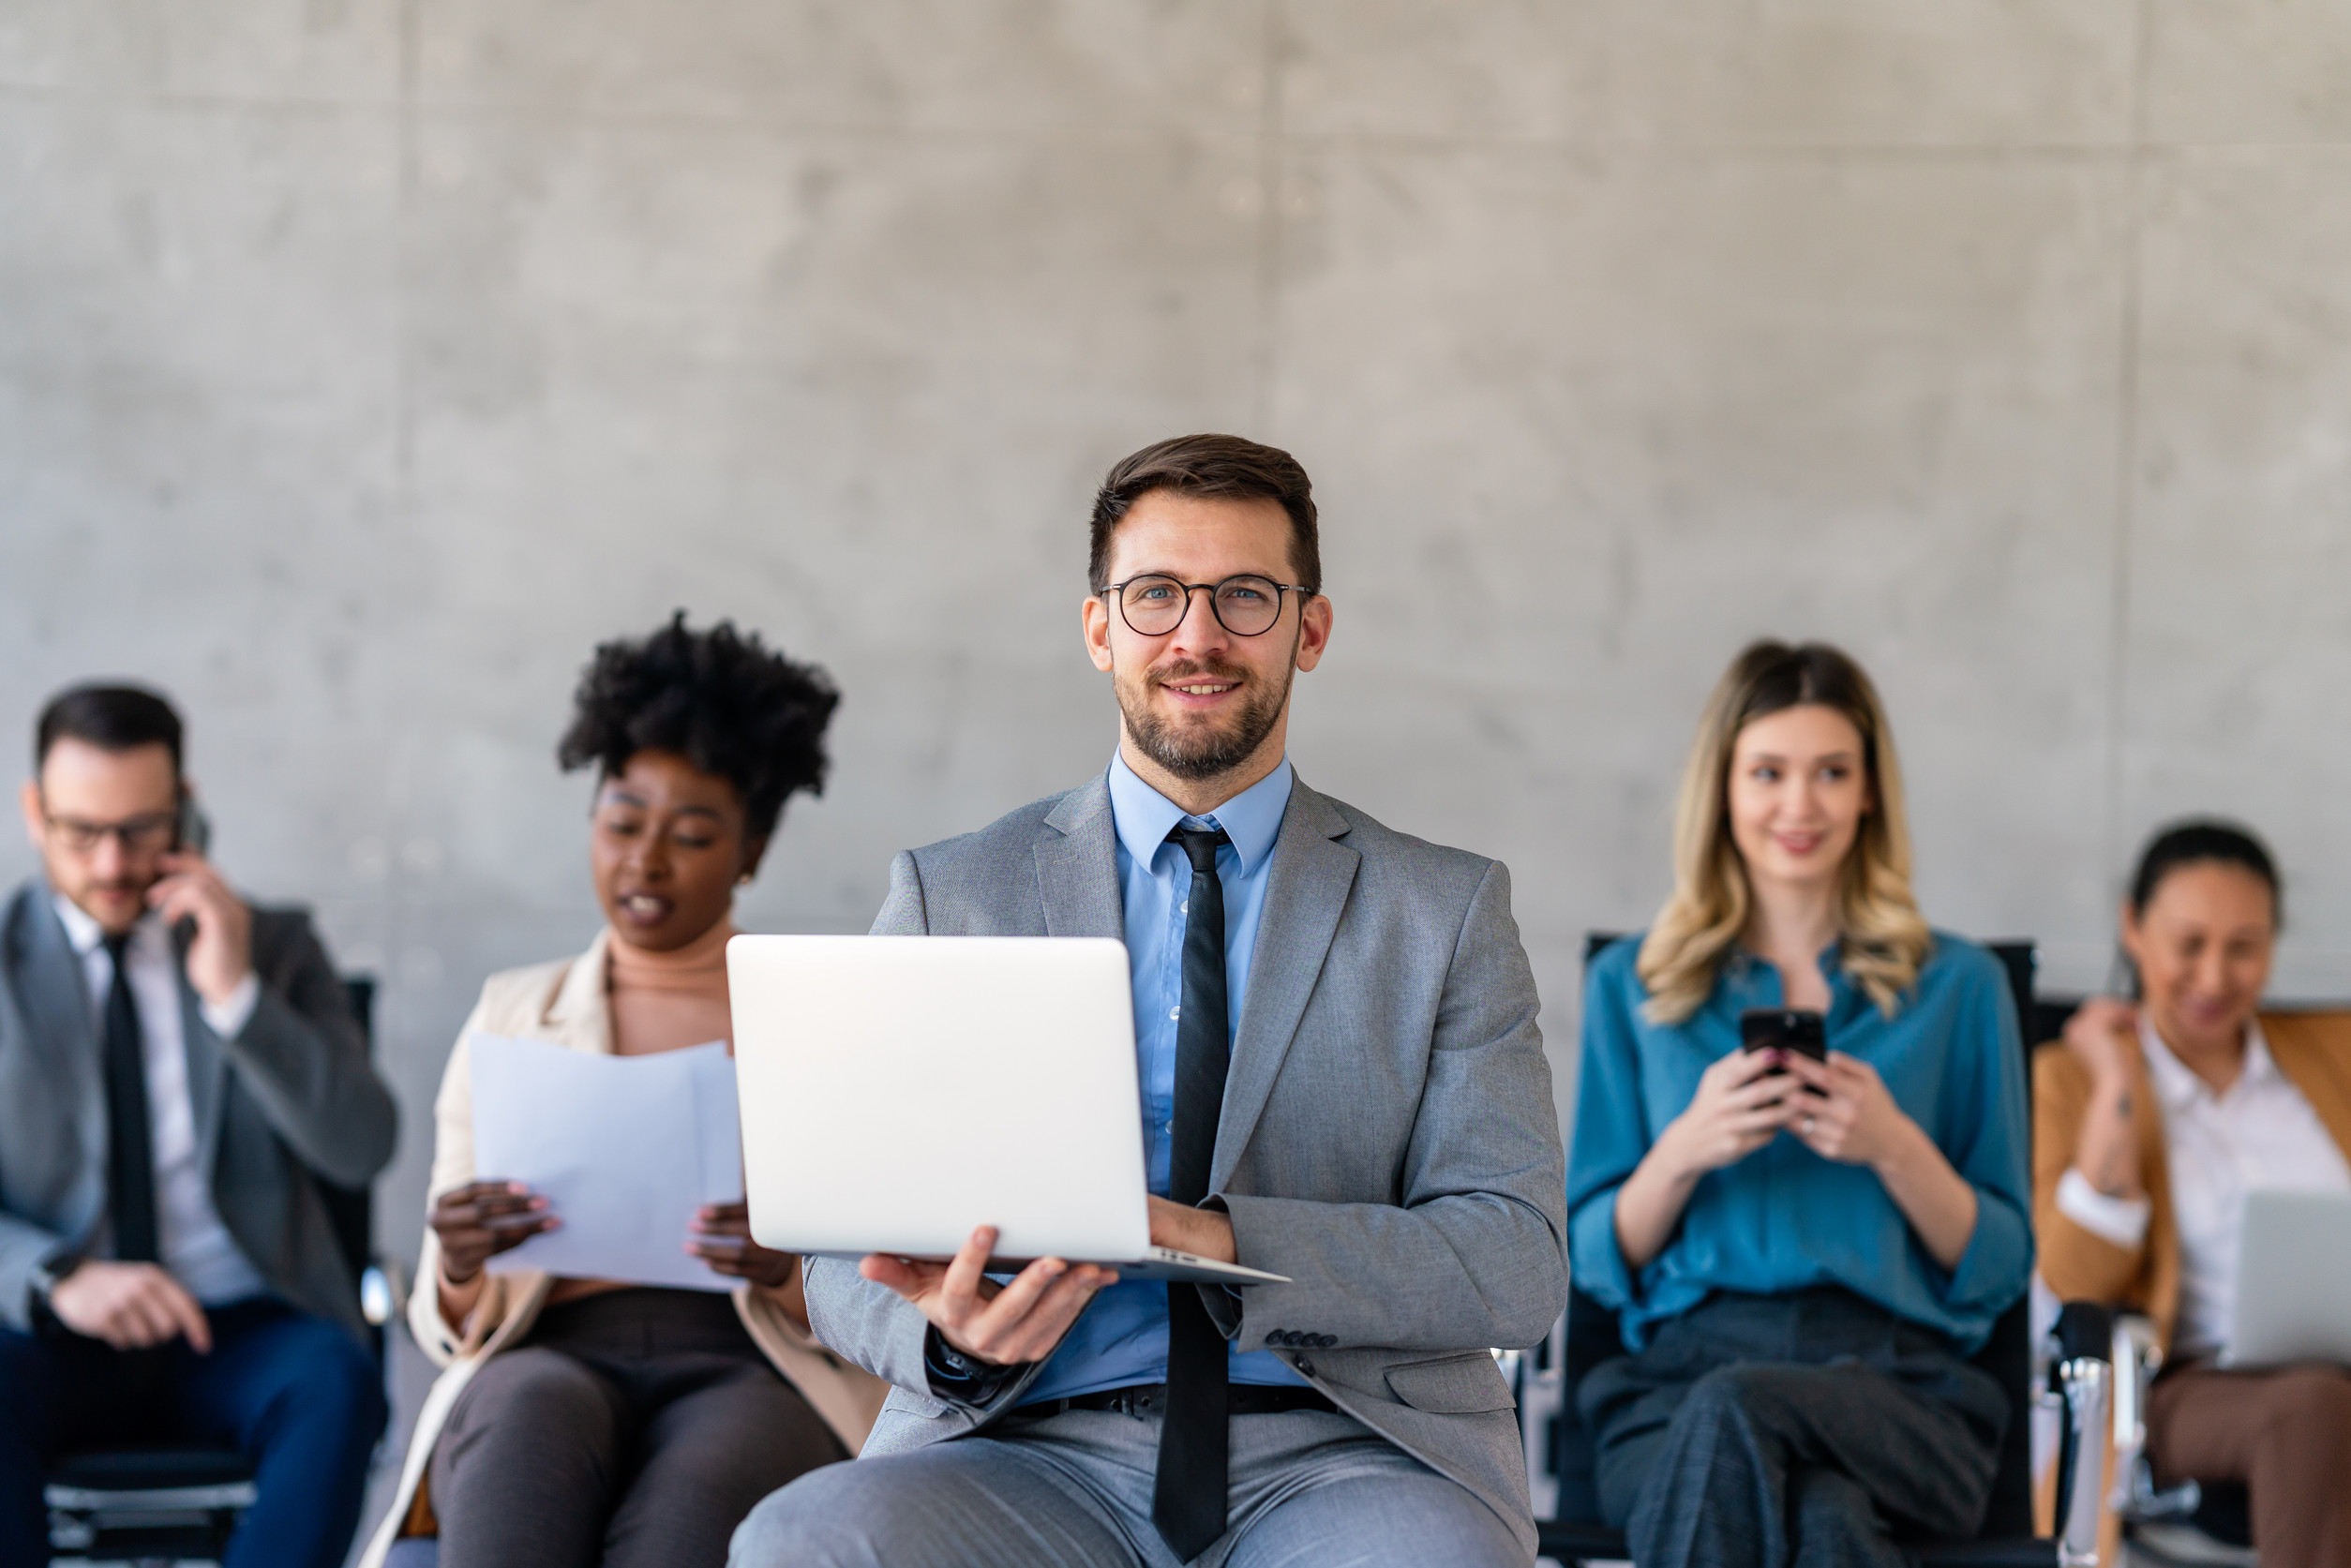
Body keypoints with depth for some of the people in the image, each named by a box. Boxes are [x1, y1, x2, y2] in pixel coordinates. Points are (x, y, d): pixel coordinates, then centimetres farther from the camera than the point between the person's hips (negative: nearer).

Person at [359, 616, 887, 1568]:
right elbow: (448, 1325, 14)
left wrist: (792, 1269, -16)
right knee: (533, 1418, -38)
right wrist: (460, 1274, -11)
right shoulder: (512, 1014, 19)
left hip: (755, 1380, -1)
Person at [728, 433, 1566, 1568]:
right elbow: (843, 1260, 8)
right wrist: (954, 1331, -18)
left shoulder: (1446, 911, 11)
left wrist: (1228, 1246, -17)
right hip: (1034, 1451, 2)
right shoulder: (947, 899, 12)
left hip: (1346, 1450, -1)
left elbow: (1516, 1262, 0)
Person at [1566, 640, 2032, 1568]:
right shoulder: (1630, 986, 19)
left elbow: (1997, 1272, 13)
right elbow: (1601, 1264, 16)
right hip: (1682, 1365, 1)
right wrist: (1682, 1152, -4)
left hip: (1896, 1377, 0)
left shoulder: (1958, 987, 17)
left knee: (1734, 1412, -40)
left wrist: (1894, 1148, -5)